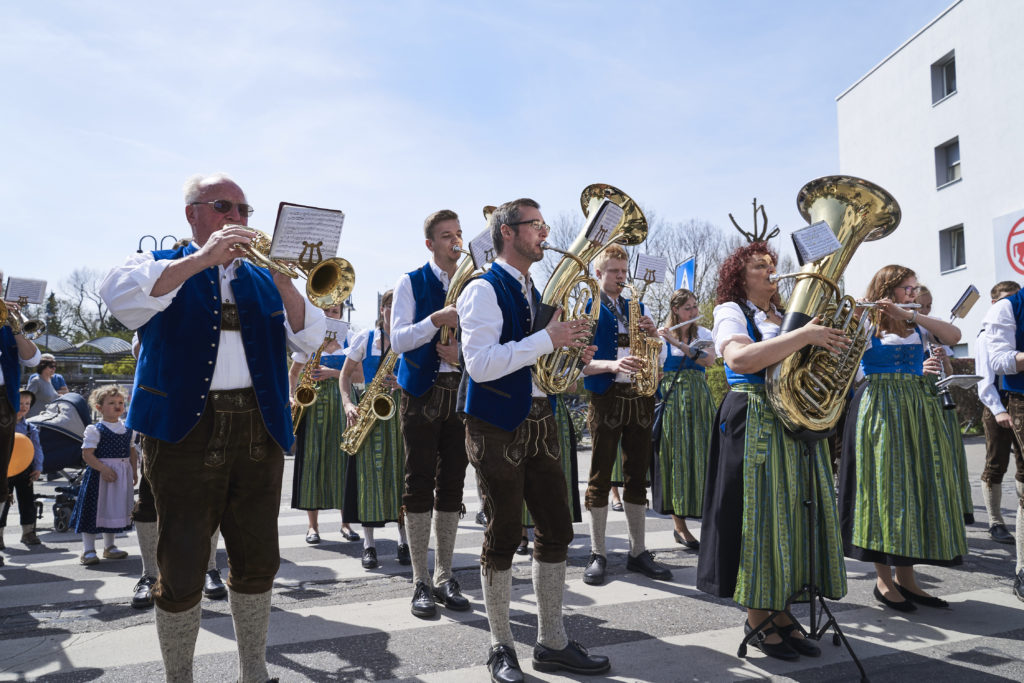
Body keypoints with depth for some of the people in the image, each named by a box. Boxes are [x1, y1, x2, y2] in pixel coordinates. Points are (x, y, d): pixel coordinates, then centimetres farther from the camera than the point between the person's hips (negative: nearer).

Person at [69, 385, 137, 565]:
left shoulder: (127, 429, 9)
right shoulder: (95, 430, -9)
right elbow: (87, 454, -15)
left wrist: (134, 471, 8)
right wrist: (103, 468, -25)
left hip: (122, 476, 6)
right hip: (99, 475, -6)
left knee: (114, 510, 14)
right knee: (94, 510, -3)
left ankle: (109, 547, 27)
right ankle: (88, 550, 7)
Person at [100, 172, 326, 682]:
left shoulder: (261, 277, 17)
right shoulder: (163, 265, 9)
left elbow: (309, 339, 4)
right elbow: (121, 298, -15)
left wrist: (283, 282, -10)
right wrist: (202, 259, -19)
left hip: (259, 431, 3)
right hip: (185, 431, -3)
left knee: (258, 562, 9)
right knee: (182, 571, 2)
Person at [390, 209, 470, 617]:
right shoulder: (411, 283, 2)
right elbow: (398, 340, -7)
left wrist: (464, 353, -11)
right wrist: (435, 321, -23)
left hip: (462, 392, 3)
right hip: (422, 393, -3)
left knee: (452, 487, 7)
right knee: (420, 486, -1)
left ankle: (445, 578, 19)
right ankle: (421, 582, 11)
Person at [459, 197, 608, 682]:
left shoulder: (532, 291, 17)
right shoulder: (484, 289, -9)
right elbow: (481, 364, -22)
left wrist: (569, 354, 4)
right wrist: (546, 339, -21)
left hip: (539, 421, 8)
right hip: (498, 426, -8)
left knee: (556, 531, 9)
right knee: (504, 536, 2)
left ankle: (552, 643, 24)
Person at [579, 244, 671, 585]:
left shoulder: (635, 307, 16)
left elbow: (658, 359, 15)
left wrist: (652, 334, -4)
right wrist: (611, 365, -23)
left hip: (640, 398, 5)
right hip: (606, 398, -5)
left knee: (637, 477, 9)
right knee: (600, 478, 1)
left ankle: (638, 552, 19)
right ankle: (598, 554, 11)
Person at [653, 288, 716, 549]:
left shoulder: (704, 334, 10)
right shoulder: (660, 335, 3)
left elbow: (710, 360, -9)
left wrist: (678, 343, -16)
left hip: (698, 400, 3)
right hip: (671, 398, -3)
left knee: (700, 454, 0)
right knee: (676, 455, -5)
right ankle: (679, 525, -1)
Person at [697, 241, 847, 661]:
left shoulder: (788, 316, 19)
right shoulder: (731, 312, -3)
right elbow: (740, 359, -23)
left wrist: (835, 337, 4)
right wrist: (804, 336, -25)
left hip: (798, 427, 7)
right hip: (755, 426, -7)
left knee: (794, 515, 8)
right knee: (760, 516, -3)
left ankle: (781, 612, 21)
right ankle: (757, 618, 11)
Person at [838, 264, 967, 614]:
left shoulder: (918, 323, 13)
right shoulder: (864, 323, -2)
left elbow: (954, 335, -5)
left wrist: (908, 314, -13)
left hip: (918, 410, 6)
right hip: (880, 410, -5)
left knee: (916, 487, 6)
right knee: (884, 489, -3)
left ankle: (906, 577, 16)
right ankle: (883, 579, 7)